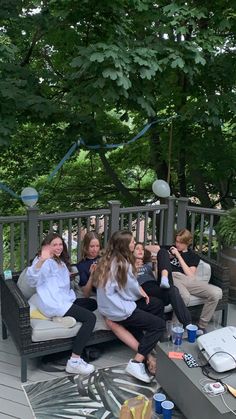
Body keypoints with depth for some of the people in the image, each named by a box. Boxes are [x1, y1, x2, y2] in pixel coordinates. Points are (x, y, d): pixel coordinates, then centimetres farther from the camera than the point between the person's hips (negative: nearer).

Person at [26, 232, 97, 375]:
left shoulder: (61, 261, 21)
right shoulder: (46, 262, -7)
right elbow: (31, 279, -26)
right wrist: (42, 260, -41)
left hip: (64, 300, 10)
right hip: (54, 303, -9)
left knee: (93, 303, 17)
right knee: (90, 318, -19)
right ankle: (74, 361, -22)